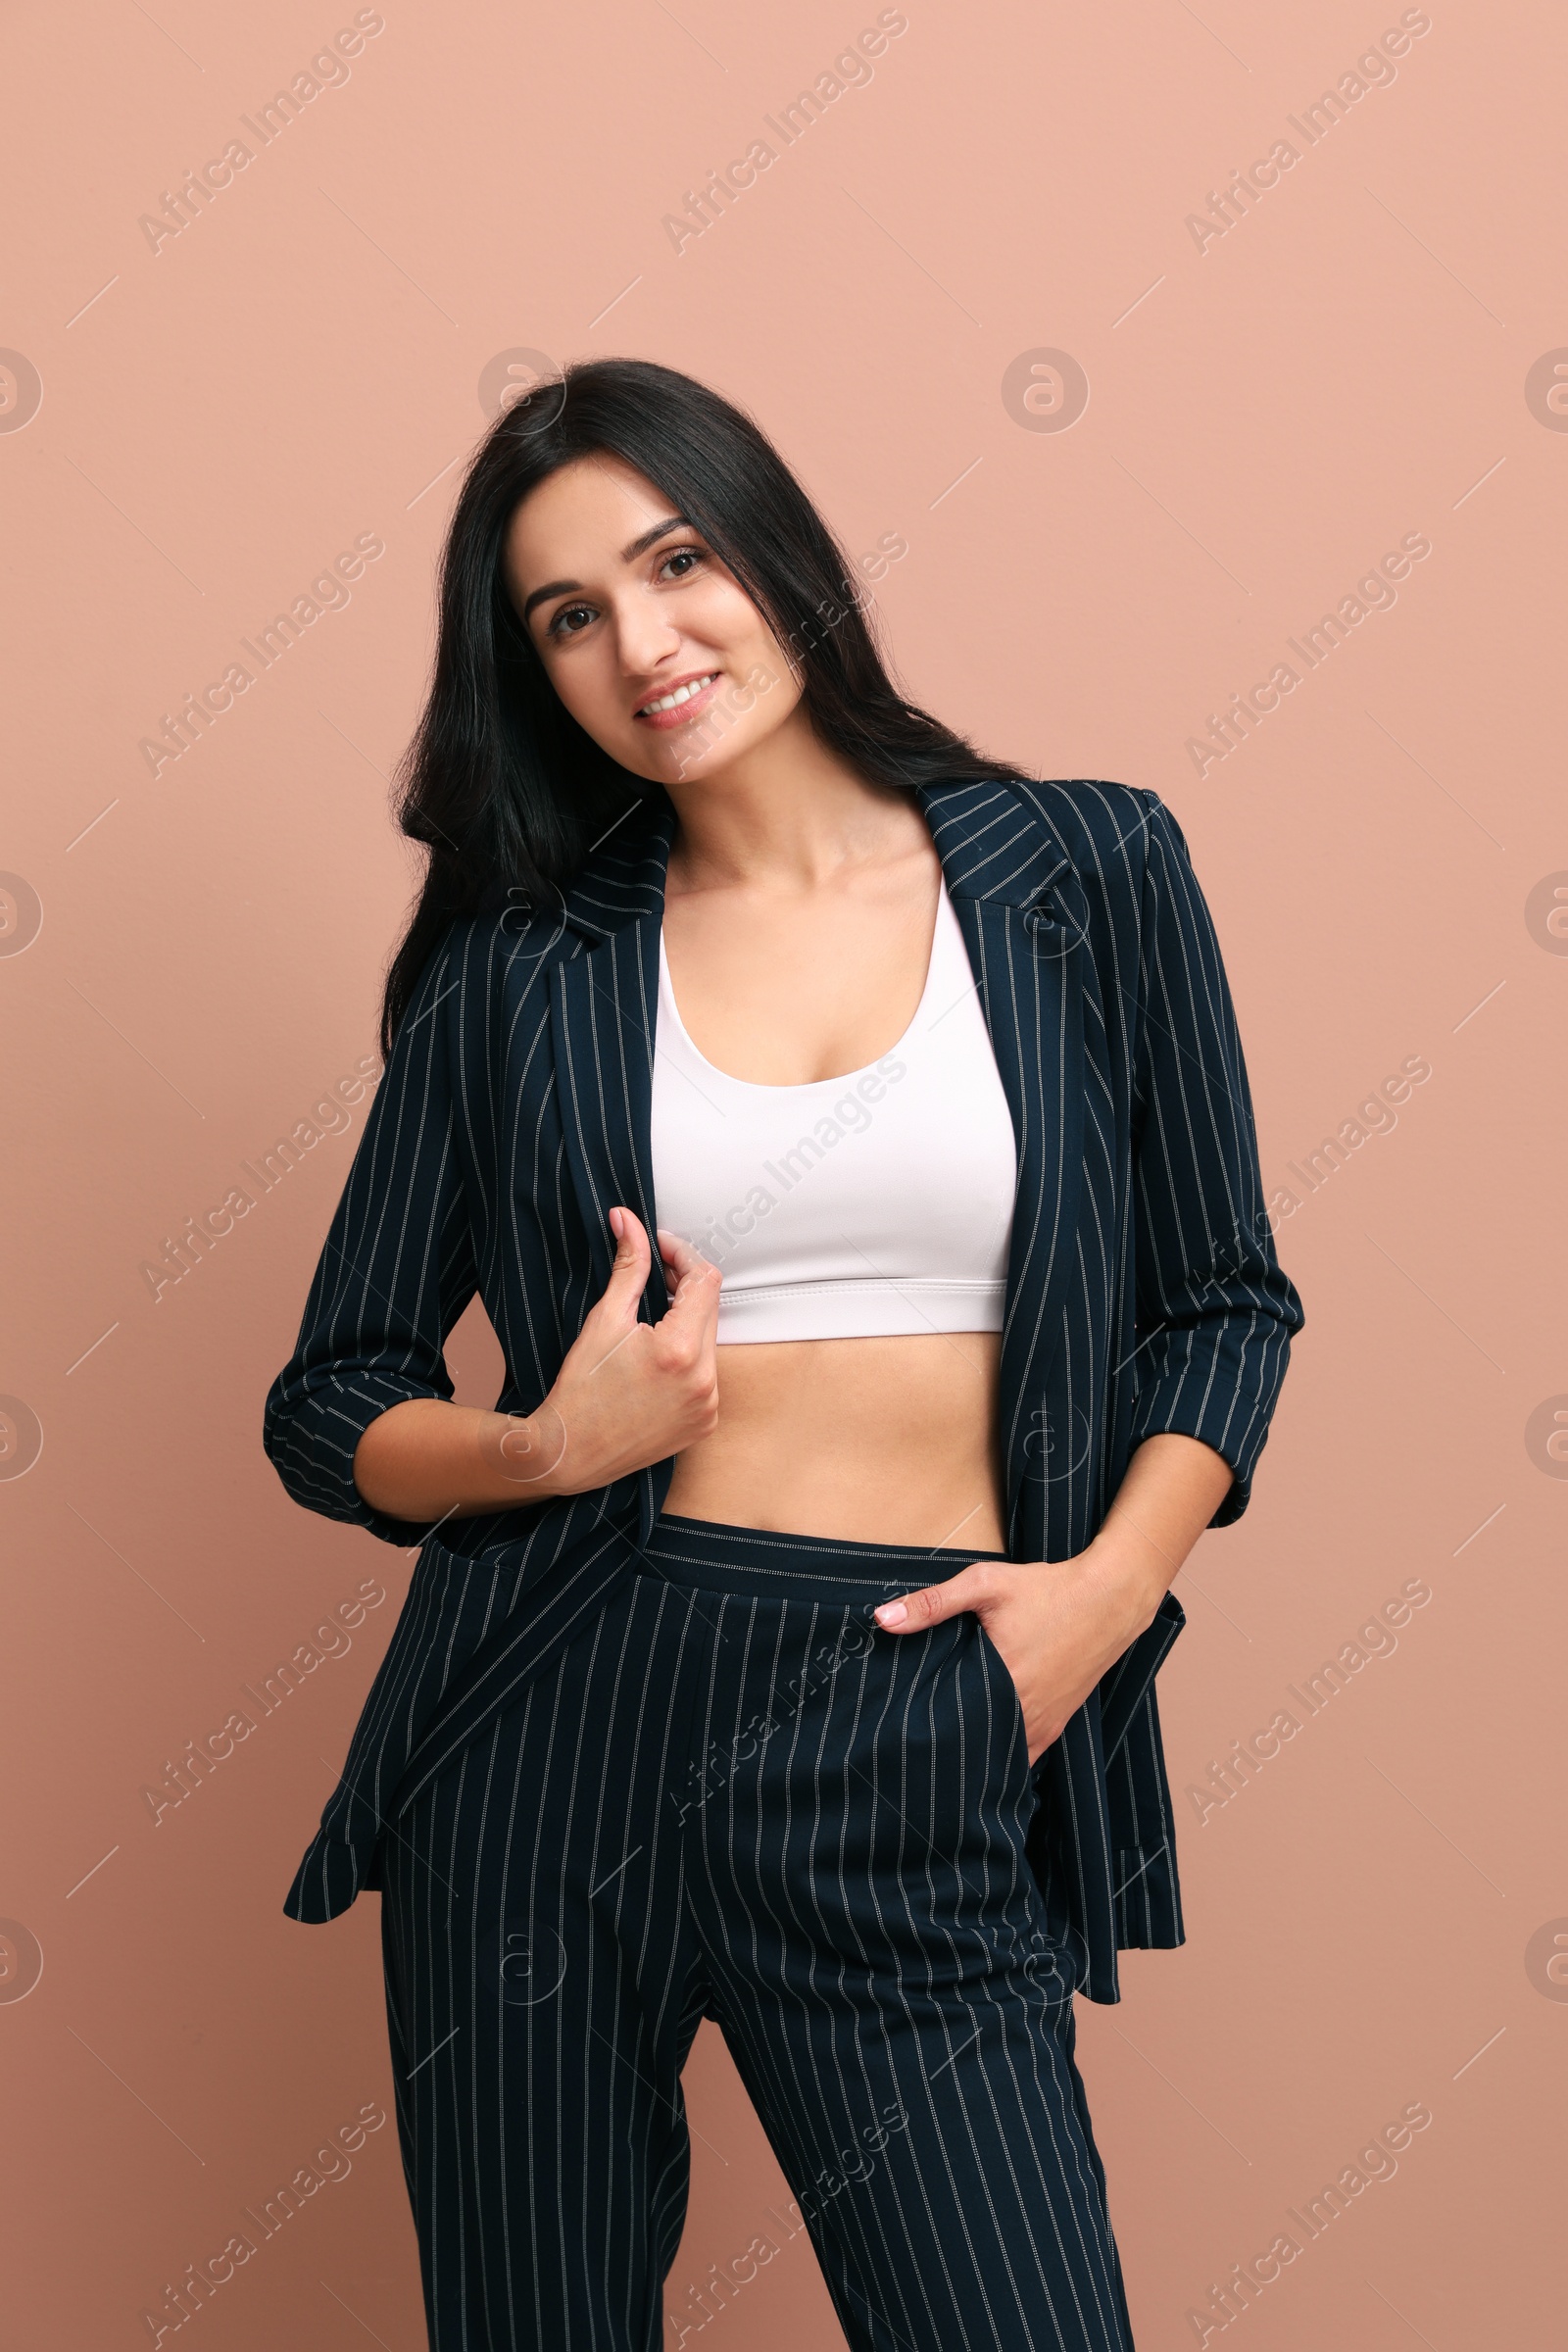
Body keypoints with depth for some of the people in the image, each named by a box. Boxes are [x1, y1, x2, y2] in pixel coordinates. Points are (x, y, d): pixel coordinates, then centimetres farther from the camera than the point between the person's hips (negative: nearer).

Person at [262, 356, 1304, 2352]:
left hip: (922, 1760, 0)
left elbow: (1224, 1300, 10)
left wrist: (1111, 1581, -6)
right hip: (559, 1732, 1)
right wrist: (555, 1450, -12)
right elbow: (329, 1407, 8)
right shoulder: (517, 967, 4)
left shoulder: (1090, 878, 3)